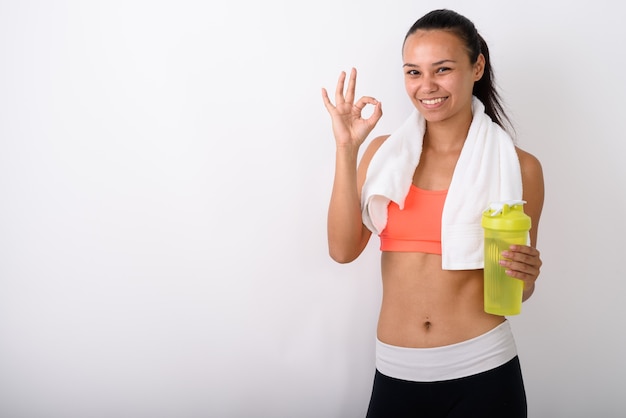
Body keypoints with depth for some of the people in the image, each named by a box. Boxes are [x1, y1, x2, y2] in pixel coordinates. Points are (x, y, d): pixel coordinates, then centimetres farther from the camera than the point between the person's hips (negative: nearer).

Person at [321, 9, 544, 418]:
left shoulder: (518, 166, -2)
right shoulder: (384, 153, 4)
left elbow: (516, 290, 8)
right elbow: (343, 249, -9)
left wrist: (526, 276, -14)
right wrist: (347, 149, -13)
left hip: (482, 371, -1)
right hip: (396, 372, 2)